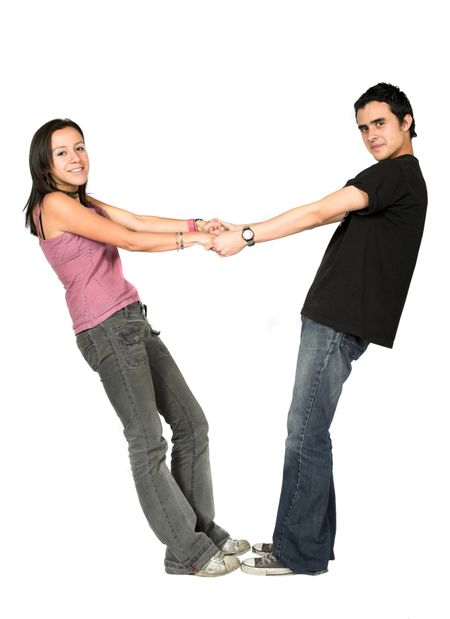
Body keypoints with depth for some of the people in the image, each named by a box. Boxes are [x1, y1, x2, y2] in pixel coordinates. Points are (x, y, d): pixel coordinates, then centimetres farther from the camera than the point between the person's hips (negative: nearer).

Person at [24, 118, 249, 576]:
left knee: (191, 424, 10)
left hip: (134, 322, 9)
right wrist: (193, 239, -10)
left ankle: (204, 531, 22)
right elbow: (130, 240, -13)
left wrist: (197, 224, -6)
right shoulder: (53, 204, -7)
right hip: (107, 330, -9)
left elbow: (144, 222, 8)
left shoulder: (87, 205, 20)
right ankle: (187, 553, 7)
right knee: (148, 443, -4)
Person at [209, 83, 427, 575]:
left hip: (340, 324, -10)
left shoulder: (397, 173, -9)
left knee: (305, 430, -7)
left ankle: (300, 554, 1)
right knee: (309, 429, 12)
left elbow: (320, 212, -18)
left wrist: (248, 236, -18)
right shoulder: (398, 178, 22)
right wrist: (241, 231, 16)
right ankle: (314, 540, 20)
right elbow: (330, 215, 20)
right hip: (335, 318, 10)